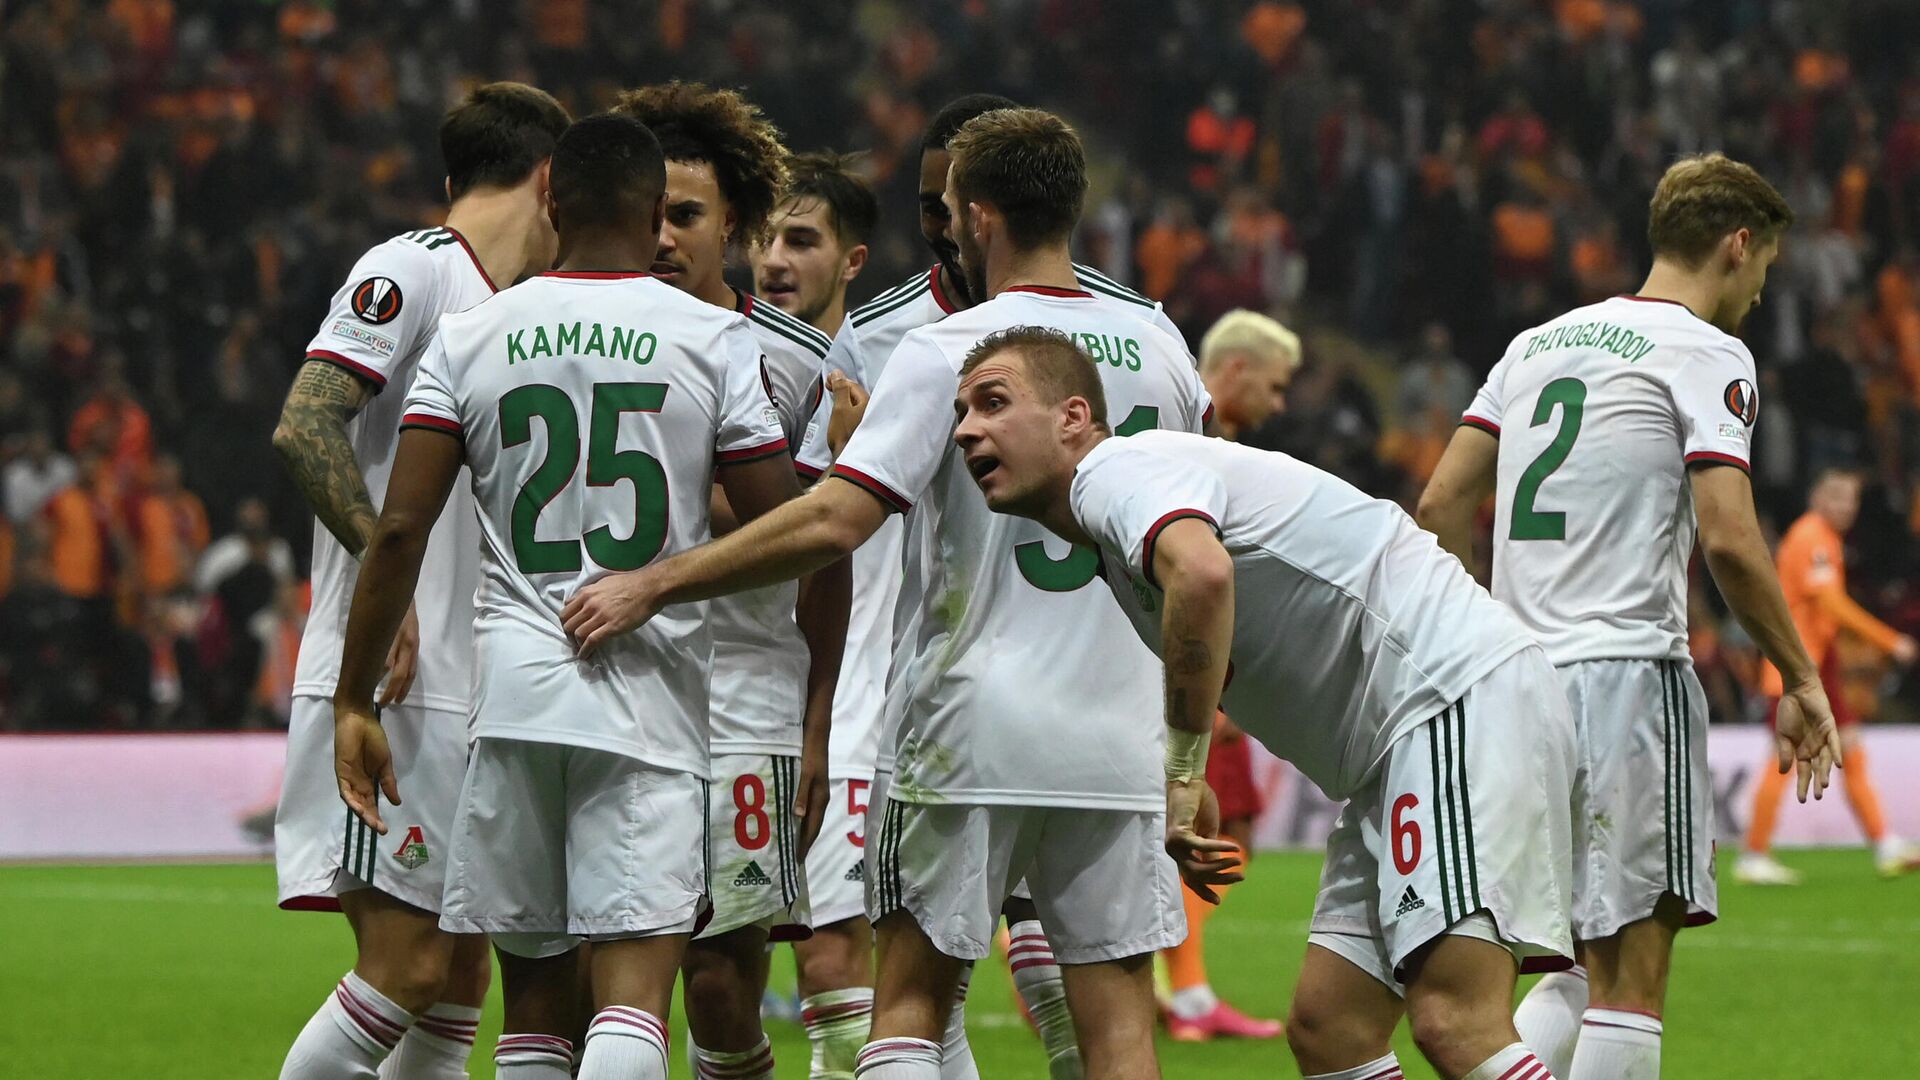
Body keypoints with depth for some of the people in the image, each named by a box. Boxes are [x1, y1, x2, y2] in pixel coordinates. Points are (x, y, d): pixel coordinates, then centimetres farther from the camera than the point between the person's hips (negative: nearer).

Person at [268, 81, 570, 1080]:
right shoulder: (407, 271, -7)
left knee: (461, 972, 8)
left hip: (470, 691, 9)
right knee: (405, 967, -13)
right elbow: (304, 429, -18)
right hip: (387, 686, -9)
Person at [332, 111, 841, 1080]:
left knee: (536, 990, 12)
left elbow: (400, 527, 0)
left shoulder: (471, 338, 6)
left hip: (512, 682, 3)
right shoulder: (715, 340, 1)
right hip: (648, 688, -3)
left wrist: (354, 700, 6)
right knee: (635, 986, -10)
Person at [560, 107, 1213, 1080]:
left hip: (974, 738, -4)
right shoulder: (1158, 352, 8)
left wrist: (653, 585, -13)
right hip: (1120, 736, 4)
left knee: (909, 1002, 5)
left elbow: (833, 523, -17)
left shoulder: (946, 353, -8)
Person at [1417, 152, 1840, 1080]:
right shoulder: (1707, 354, -4)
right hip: (1627, 668, -8)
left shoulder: (1539, 343, 18)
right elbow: (1727, 539, -14)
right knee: (1631, 979, -6)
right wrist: (1800, 679, -4)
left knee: (1588, 967, 15)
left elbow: (1441, 507, 16)